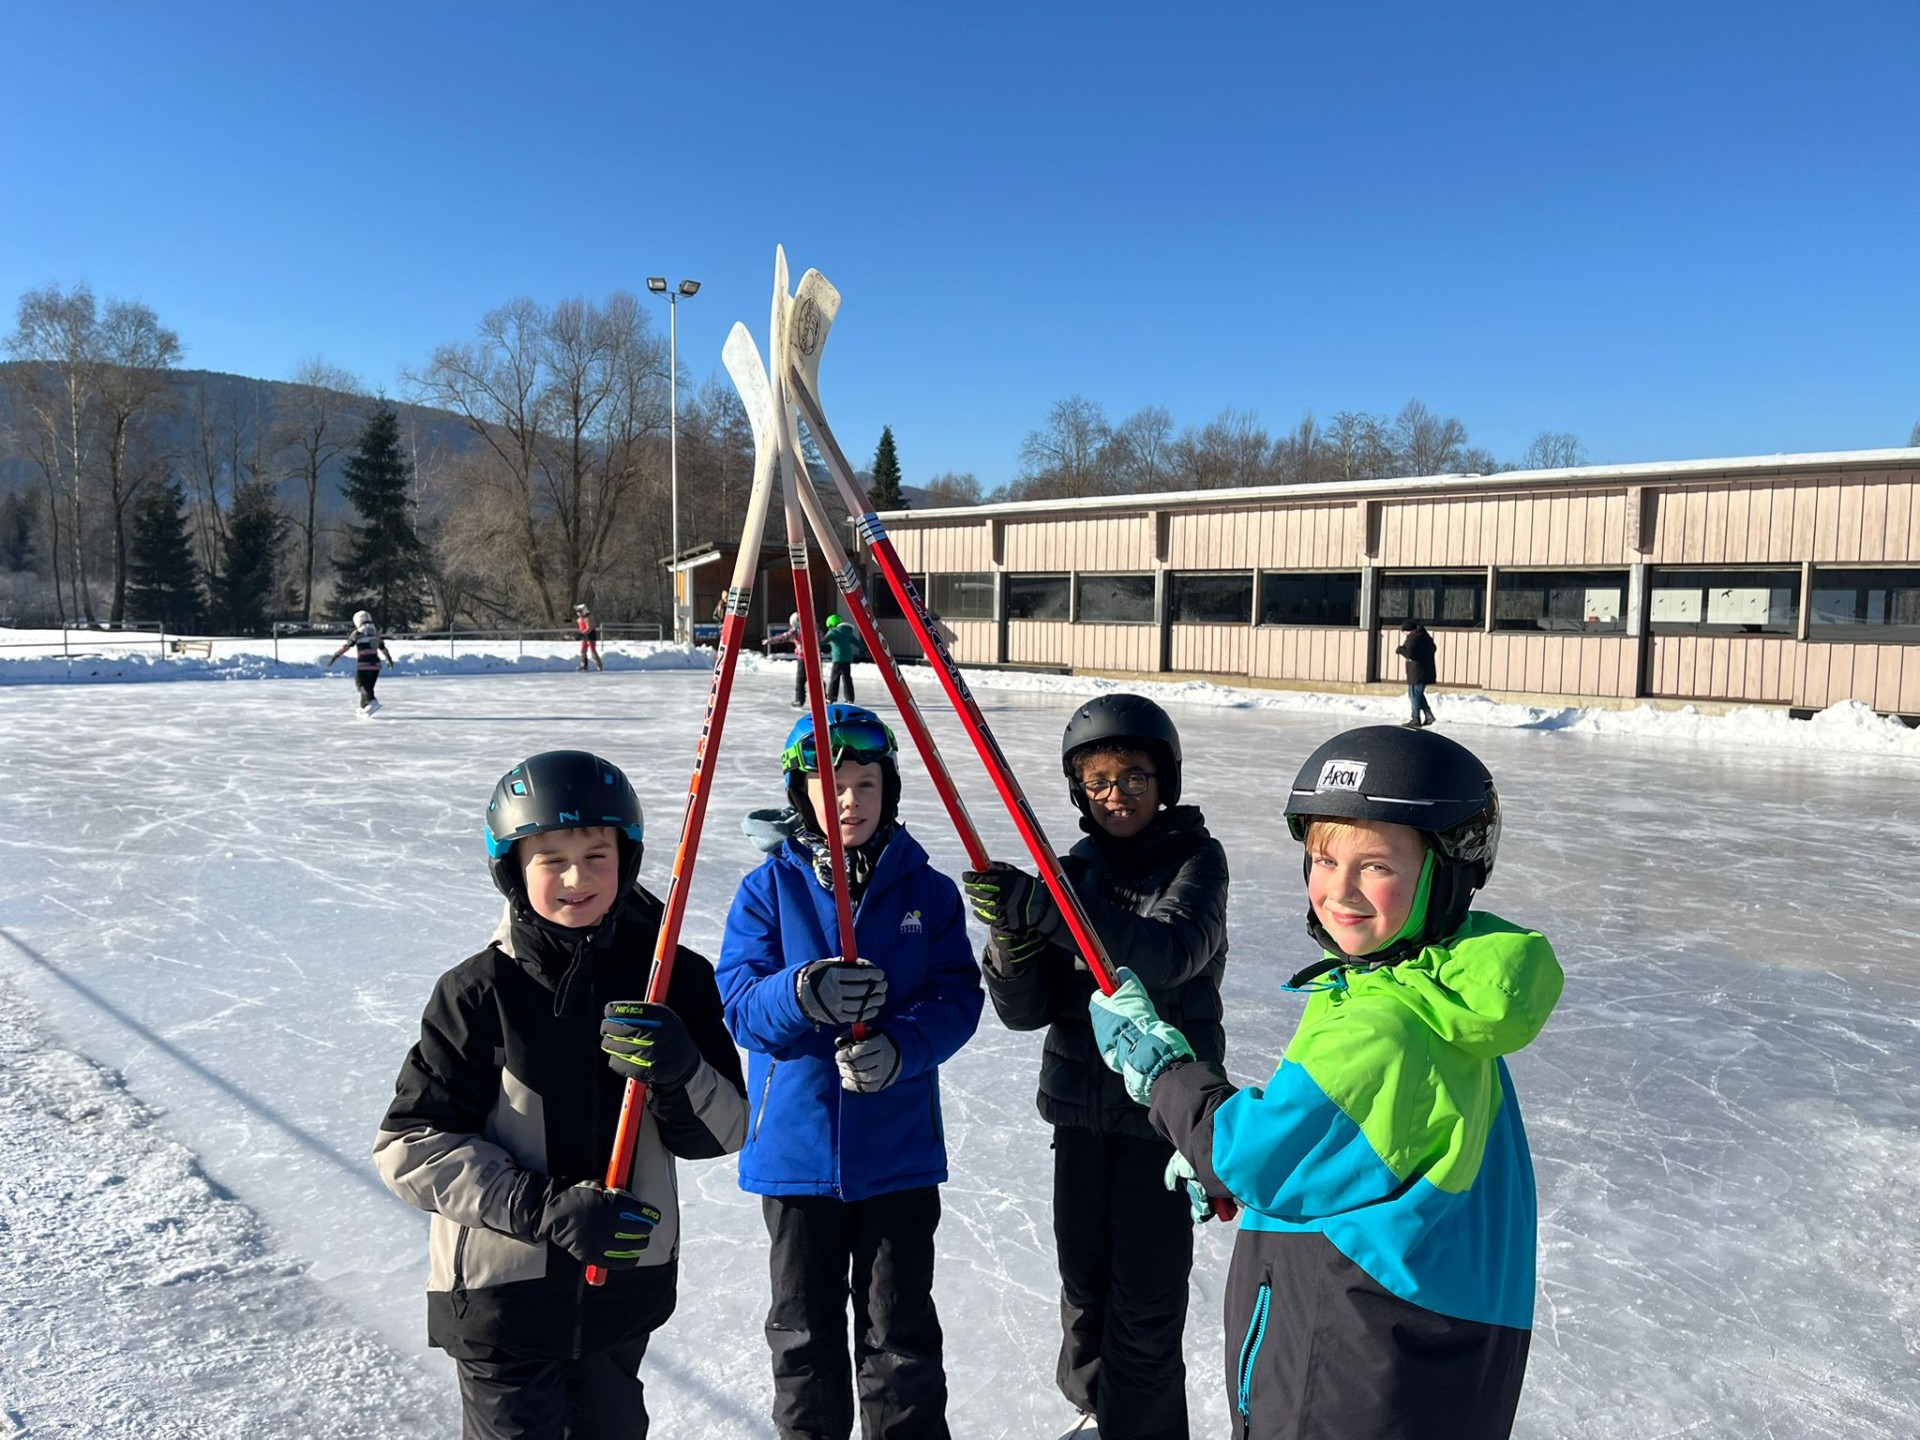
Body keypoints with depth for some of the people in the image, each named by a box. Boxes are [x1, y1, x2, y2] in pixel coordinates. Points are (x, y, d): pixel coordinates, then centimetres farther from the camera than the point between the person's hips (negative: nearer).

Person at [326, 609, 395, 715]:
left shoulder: (358, 633, -4)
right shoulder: (376, 633, 13)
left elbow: (345, 646, -8)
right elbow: (383, 648, 24)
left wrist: (334, 656, -4)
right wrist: (390, 659, 39)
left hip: (363, 664, -6)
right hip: (375, 664, 6)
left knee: (360, 684, 0)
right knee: (368, 686, 15)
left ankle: (372, 702, -23)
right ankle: (363, 708, 21)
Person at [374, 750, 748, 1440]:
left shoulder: (673, 979, -9)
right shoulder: (480, 993, -15)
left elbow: (723, 1132, -6)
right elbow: (411, 1148, -14)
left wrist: (679, 1073, -28)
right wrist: (543, 1208, -25)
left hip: (625, 1284, 4)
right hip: (501, 1288, -3)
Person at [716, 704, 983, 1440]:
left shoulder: (928, 891, -2)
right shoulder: (767, 889, -3)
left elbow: (958, 998, -7)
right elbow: (740, 1000, -12)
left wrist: (903, 1045, -27)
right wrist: (802, 994, -34)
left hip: (900, 1151, 0)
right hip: (796, 1150, 0)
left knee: (902, 1332, 12)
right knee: (805, 1330, 16)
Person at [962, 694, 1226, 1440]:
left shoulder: (1197, 859, -9)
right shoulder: (1074, 869, 2)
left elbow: (1169, 952, -30)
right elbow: (1028, 1009, -3)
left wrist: (1043, 906, -39)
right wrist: (1012, 937, -24)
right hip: (1080, 1099, 5)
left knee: (1145, 1293, 0)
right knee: (1083, 1274, 17)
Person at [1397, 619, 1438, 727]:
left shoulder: (1412, 637, -15)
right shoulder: (1425, 635, 14)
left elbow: (1410, 653, -25)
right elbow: (1433, 649, 27)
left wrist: (1399, 649, -8)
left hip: (1417, 673, -9)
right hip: (1427, 671, 9)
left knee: (1414, 694, -1)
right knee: (1418, 694, 19)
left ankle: (1416, 720, 2)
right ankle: (1428, 715, 11)